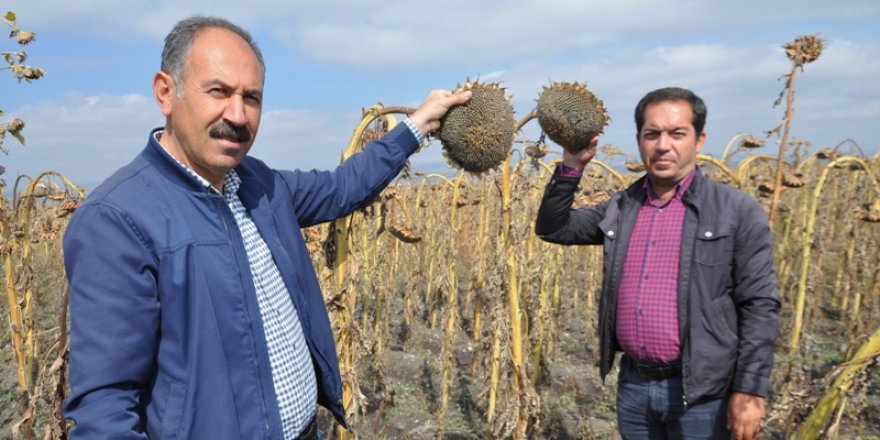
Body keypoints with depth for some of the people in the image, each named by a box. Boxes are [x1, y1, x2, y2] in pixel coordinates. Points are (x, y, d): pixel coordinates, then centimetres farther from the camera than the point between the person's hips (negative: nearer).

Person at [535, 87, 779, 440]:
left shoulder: (737, 211, -7)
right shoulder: (620, 209, 6)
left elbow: (760, 306, -8)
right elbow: (552, 228, 10)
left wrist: (750, 390, -13)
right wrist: (571, 167, -3)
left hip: (699, 390, -4)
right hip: (633, 383, 5)